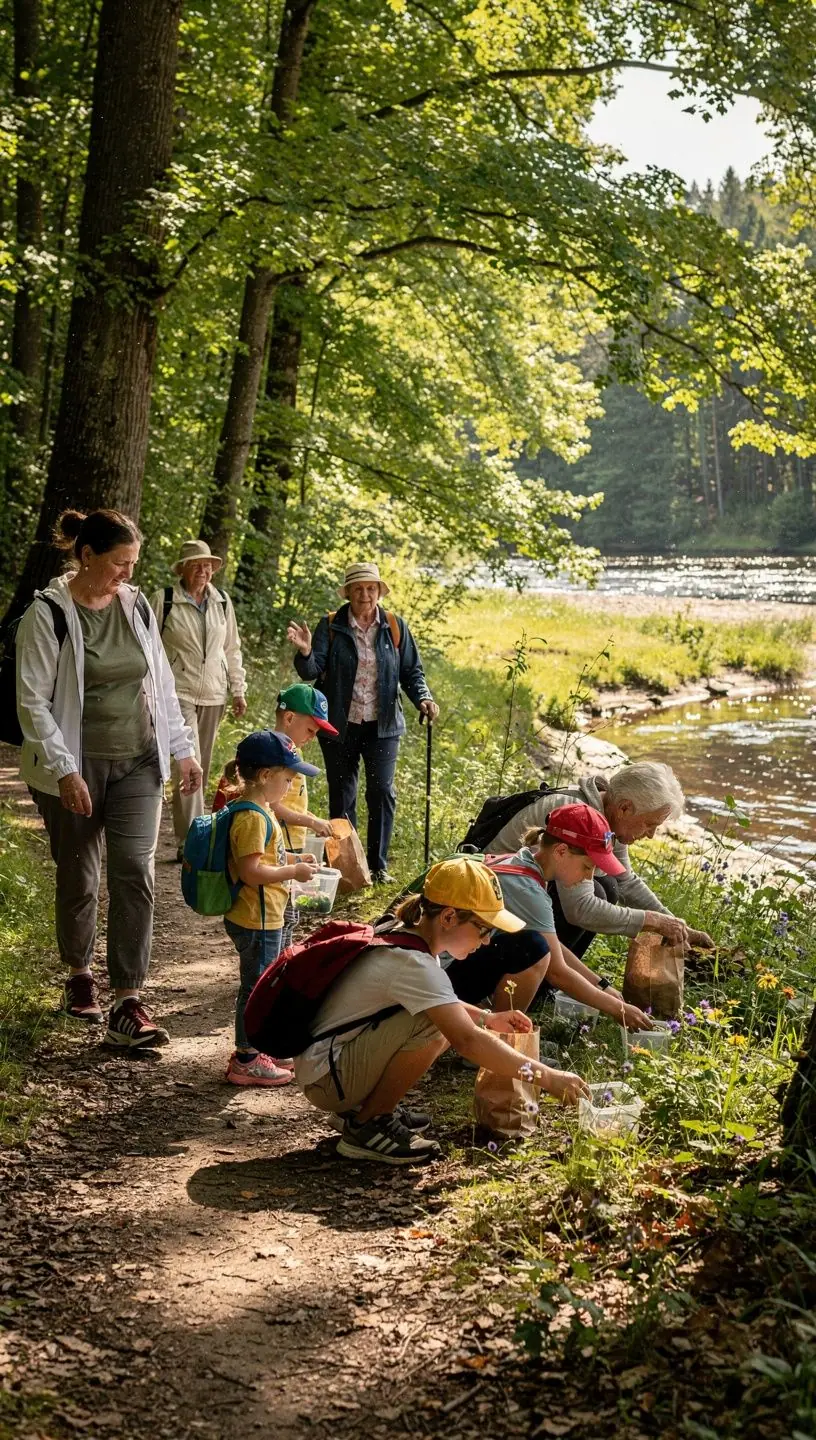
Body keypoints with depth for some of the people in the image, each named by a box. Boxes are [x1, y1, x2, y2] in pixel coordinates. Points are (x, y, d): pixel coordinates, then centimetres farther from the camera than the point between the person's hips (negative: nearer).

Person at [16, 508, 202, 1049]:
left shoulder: (136, 605, 4)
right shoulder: (48, 614, -11)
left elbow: (162, 684, 12)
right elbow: (33, 703, -13)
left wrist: (183, 749, 10)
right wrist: (64, 770, -19)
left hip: (138, 764, 3)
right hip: (76, 768, -3)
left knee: (135, 872, -7)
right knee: (79, 878, 10)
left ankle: (128, 1002, -7)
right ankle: (80, 975, 34)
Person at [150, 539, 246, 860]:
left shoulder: (222, 602, 10)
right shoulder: (163, 600, -4)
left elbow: (232, 649, 17)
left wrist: (239, 690, 12)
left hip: (213, 695, 5)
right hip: (178, 692, -5)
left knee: (202, 769, 10)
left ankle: (187, 836, 23)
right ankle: (190, 842, -16)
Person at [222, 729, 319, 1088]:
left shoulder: (259, 812, 11)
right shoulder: (253, 818, -22)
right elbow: (250, 872, -27)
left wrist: (292, 859, 11)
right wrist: (292, 872, -20)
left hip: (264, 918, 11)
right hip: (256, 920, -11)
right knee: (256, 985, -1)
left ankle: (255, 1048, 33)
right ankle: (246, 1061, 8)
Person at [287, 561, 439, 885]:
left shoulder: (395, 627, 3)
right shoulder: (330, 627, -1)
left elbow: (411, 671, 8)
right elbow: (312, 671, -8)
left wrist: (423, 699, -11)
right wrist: (305, 652, -30)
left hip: (382, 725, 0)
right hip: (340, 725, 0)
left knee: (382, 791, -8)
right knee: (341, 796, 7)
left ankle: (378, 865, 2)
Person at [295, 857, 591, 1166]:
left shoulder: (406, 937, 4)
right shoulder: (413, 963, -25)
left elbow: (443, 1003, 24)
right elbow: (467, 1040, -33)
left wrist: (488, 1019, 10)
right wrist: (544, 1077, -30)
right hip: (324, 1077, -10)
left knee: (450, 1018, 9)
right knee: (430, 1026, -28)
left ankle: (370, 1105, 12)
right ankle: (366, 1127, -12)